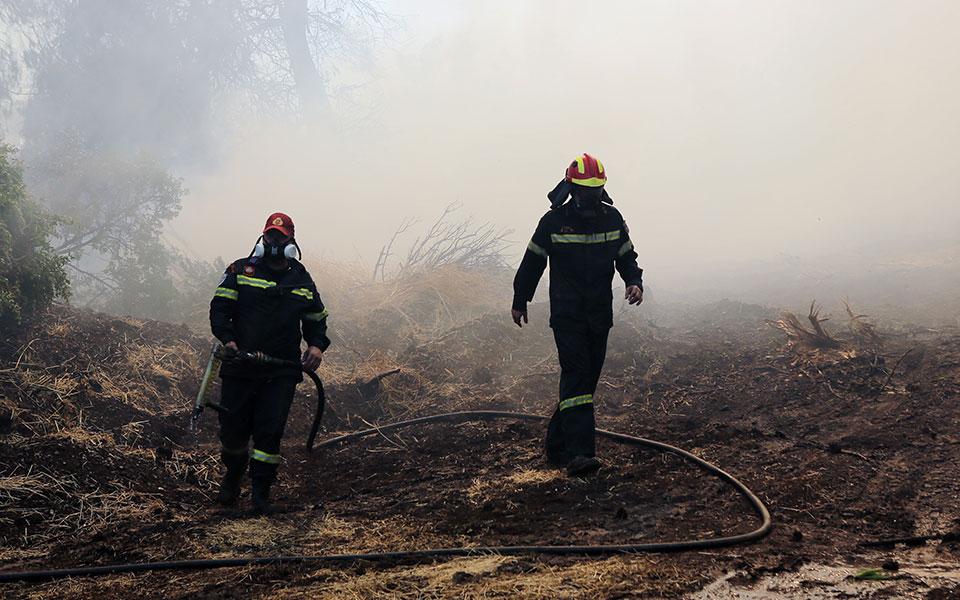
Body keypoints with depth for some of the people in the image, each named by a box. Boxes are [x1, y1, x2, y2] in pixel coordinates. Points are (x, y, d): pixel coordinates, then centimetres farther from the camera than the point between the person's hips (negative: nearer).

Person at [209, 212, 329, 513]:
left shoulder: (303, 281, 12)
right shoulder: (240, 271, 5)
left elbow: (316, 319, 20)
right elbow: (219, 308, 1)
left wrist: (316, 346, 0)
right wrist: (227, 339, -16)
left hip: (282, 371, 0)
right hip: (240, 366, 0)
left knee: (270, 429, -10)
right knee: (233, 428, 4)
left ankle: (261, 491, 0)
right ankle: (233, 476, 33)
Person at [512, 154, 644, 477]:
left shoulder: (612, 219, 4)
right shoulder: (554, 221, -5)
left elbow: (627, 256, 15)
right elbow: (532, 262, 6)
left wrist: (635, 282, -6)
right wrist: (520, 302, 14)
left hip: (600, 315, 5)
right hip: (566, 315, -4)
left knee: (587, 379, 8)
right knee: (576, 375, -18)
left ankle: (556, 445, 22)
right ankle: (578, 453, -25)